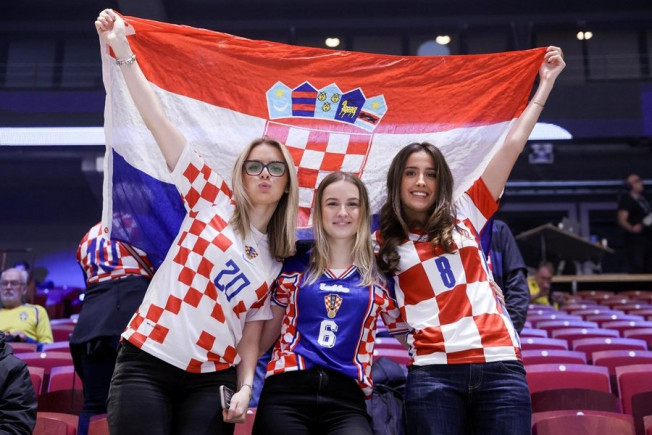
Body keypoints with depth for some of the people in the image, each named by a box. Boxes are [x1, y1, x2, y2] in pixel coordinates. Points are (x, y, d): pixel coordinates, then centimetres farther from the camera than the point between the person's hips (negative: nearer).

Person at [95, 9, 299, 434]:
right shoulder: (213, 202, 3)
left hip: (212, 380, 3)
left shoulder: (276, 259, 12)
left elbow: (252, 330, 11)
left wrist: (245, 387, -4)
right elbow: (159, 121, -2)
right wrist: (123, 50, -5)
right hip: (146, 363, -3)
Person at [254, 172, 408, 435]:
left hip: (346, 397, 0)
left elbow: (408, 335, 13)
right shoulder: (294, 267, 11)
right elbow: (268, 331, 12)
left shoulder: (379, 275, 11)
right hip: (286, 390, 1)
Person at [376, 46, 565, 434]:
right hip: (433, 372, -1)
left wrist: (546, 83, 17)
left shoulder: (465, 215, 12)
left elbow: (512, 146, 13)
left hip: (500, 365, 2)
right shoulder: (384, 243, 9)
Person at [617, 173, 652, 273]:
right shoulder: (626, 200, -3)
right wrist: (632, 228, -32)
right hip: (635, 239, -7)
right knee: (636, 268, -15)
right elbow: (622, 220, -15)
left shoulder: (643, 199, 20)